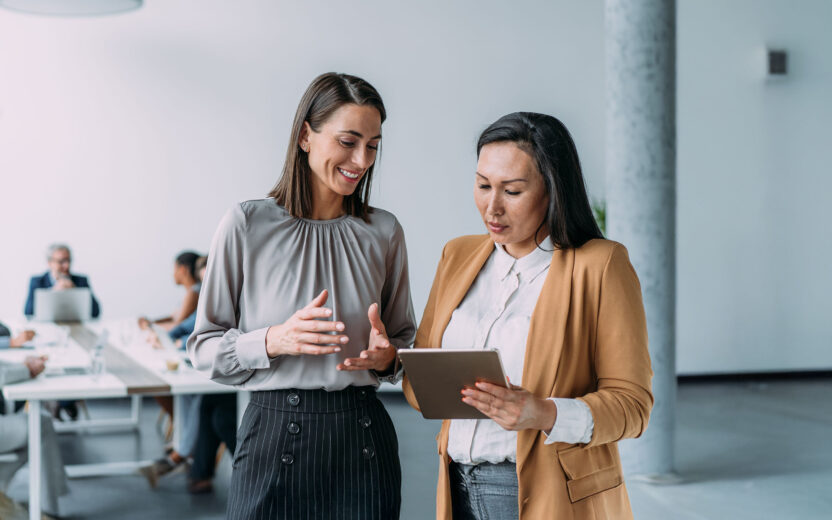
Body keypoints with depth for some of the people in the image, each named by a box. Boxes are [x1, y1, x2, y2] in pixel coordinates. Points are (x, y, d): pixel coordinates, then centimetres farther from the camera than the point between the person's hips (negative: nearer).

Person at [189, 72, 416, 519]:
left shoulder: (384, 232, 6)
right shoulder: (248, 225, -4)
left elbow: (405, 339, 14)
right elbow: (204, 348, -2)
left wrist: (386, 356, -8)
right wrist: (274, 341, -19)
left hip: (363, 438, 3)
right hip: (274, 437, -3)